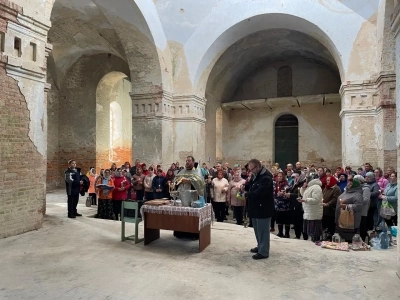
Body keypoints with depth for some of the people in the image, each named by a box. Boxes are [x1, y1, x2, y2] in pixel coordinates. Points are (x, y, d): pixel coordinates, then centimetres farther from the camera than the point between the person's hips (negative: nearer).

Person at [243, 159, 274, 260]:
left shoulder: (266, 177, -23)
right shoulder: (255, 175, 9)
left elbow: (259, 193, -30)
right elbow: (251, 185, 20)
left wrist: (247, 193, -16)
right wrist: (245, 187, -3)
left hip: (263, 208, -10)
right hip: (256, 207, 10)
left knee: (262, 230, 1)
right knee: (258, 229, 20)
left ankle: (263, 252, 12)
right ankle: (260, 247, 35)